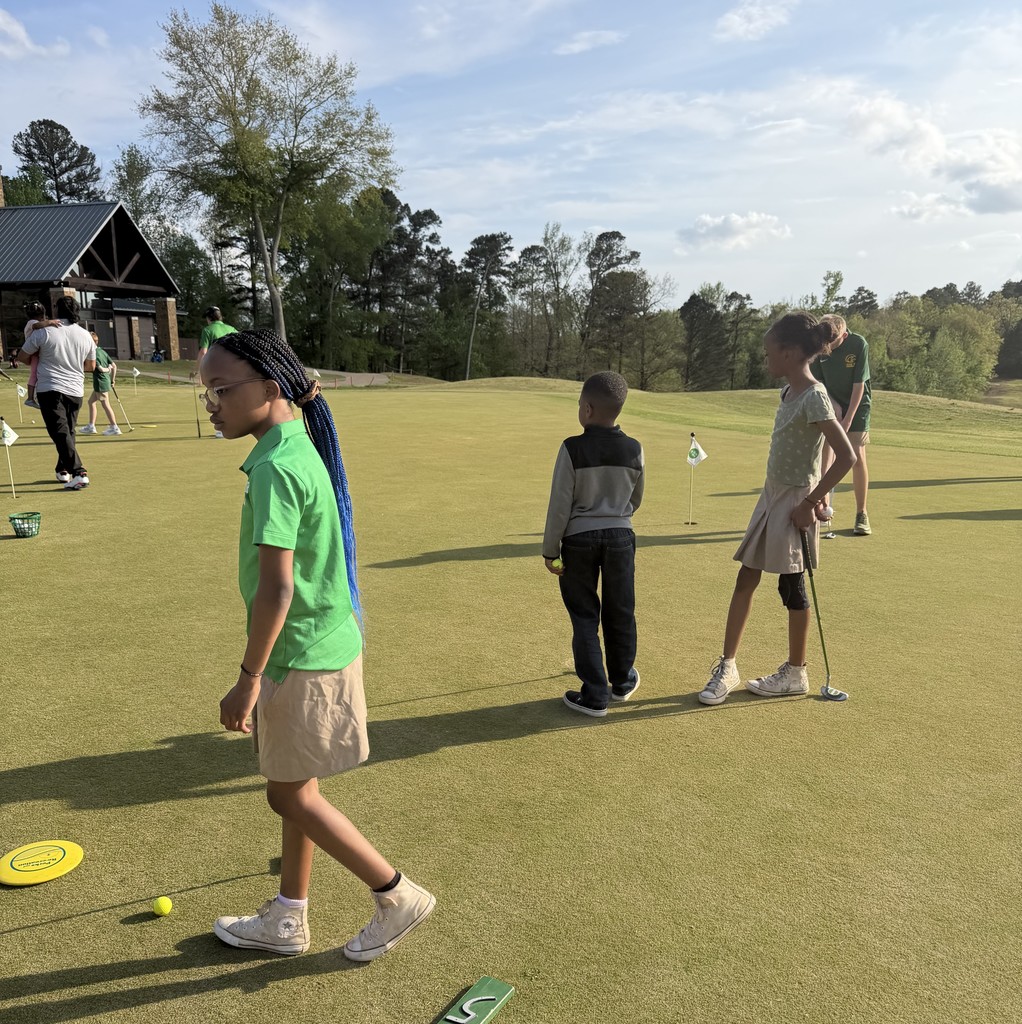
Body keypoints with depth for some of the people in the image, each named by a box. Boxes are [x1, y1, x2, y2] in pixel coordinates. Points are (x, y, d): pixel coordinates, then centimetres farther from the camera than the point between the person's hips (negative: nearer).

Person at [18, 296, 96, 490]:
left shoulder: (43, 332, -8)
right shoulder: (85, 335, 4)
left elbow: (23, 355, 6)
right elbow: (91, 366, 15)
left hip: (50, 389, -5)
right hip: (76, 391, 5)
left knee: (61, 433, -8)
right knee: (68, 432, 18)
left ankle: (79, 473, -20)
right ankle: (63, 470, 25)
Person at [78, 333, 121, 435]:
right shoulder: (103, 351, 11)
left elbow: (100, 368, -21)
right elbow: (114, 366, 10)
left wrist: (107, 369, 0)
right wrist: (112, 380, 15)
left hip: (100, 382, -9)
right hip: (106, 381, 9)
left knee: (105, 404, -4)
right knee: (91, 401, 18)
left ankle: (114, 427, -1)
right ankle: (91, 426, 21)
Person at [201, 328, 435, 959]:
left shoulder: (274, 467, -23)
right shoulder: (303, 451, 7)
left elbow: (276, 589, -26)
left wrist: (249, 679, -17)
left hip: (303, 656, -9)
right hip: (326, 641, 9)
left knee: (291, 796, 8)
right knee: (296, 789, 20)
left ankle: (399, 897, 21)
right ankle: (287, 922, 37)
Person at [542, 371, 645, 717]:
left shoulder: (572, 449, -15)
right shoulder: (634, 450, -5)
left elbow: (559, 505, -13)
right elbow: (636, 500, 10)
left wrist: (550, 550, -3)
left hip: (579, 538, -3)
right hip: (620, 535, 3)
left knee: (584, 616, 7)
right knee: (620, 612, 17)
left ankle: (595, 695, 10)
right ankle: (622, 681, 34)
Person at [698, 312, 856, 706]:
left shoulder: (813, 397, -19)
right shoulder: (789, 392, 8)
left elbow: (846, 456, -24)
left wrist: (811, 502, -20)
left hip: (794, 501, -9)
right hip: (772, 495, 9)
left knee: (791, 586, 4)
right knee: (745, 580, 8)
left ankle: (795, 673, 21)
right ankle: (727, 666, 16)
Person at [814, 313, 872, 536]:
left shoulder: (859, 344, -20)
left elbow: (859, 384, -17)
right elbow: (817, 380, -1)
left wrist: (848, 419, -18)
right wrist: (833, 404, -13)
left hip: (857, 404, -2)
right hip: (830, 404, 2)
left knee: (857, 455, -7)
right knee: (825, 455, -3)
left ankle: (861, 514, 1)